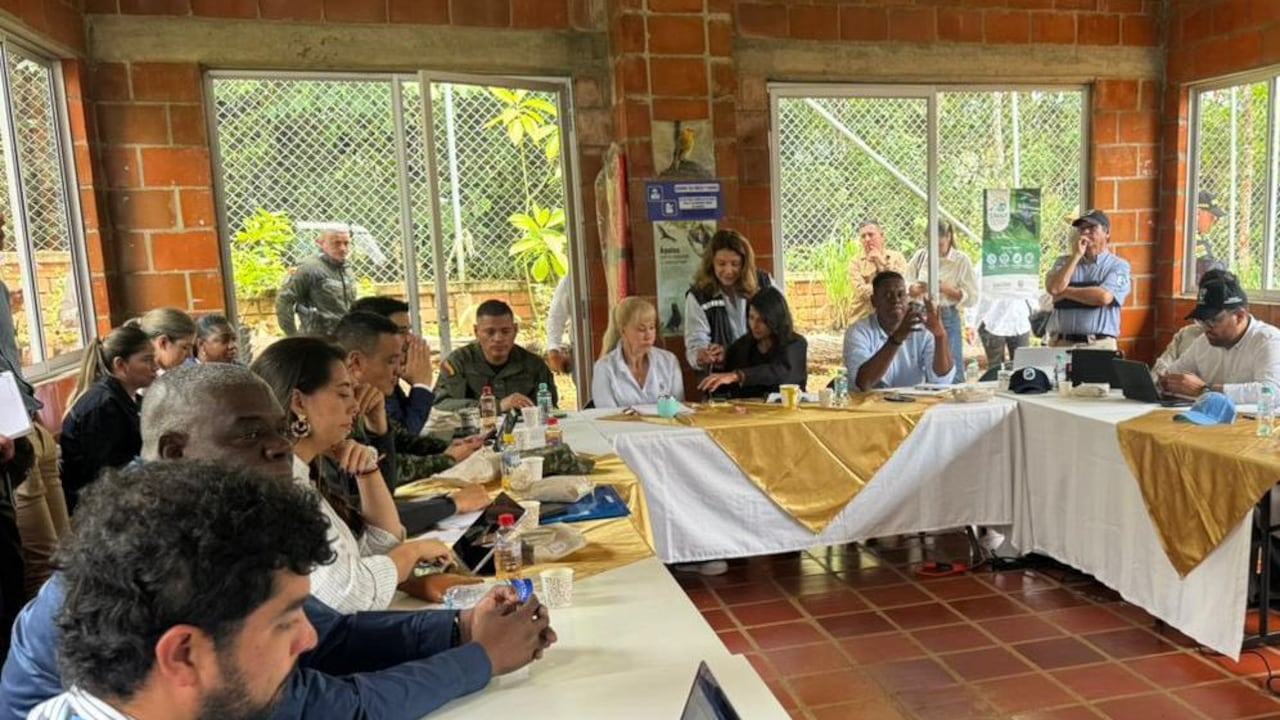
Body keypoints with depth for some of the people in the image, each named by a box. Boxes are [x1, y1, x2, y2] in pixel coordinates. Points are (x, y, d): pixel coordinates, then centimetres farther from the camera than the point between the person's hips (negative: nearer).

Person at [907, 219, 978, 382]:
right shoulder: (921, 255, 7)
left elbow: (972, 298, -5)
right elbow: (904, 285, 4)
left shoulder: (961, 261, 0)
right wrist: (916, 289, -17)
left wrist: (947, 290, -18)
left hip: (947, 319, -3)